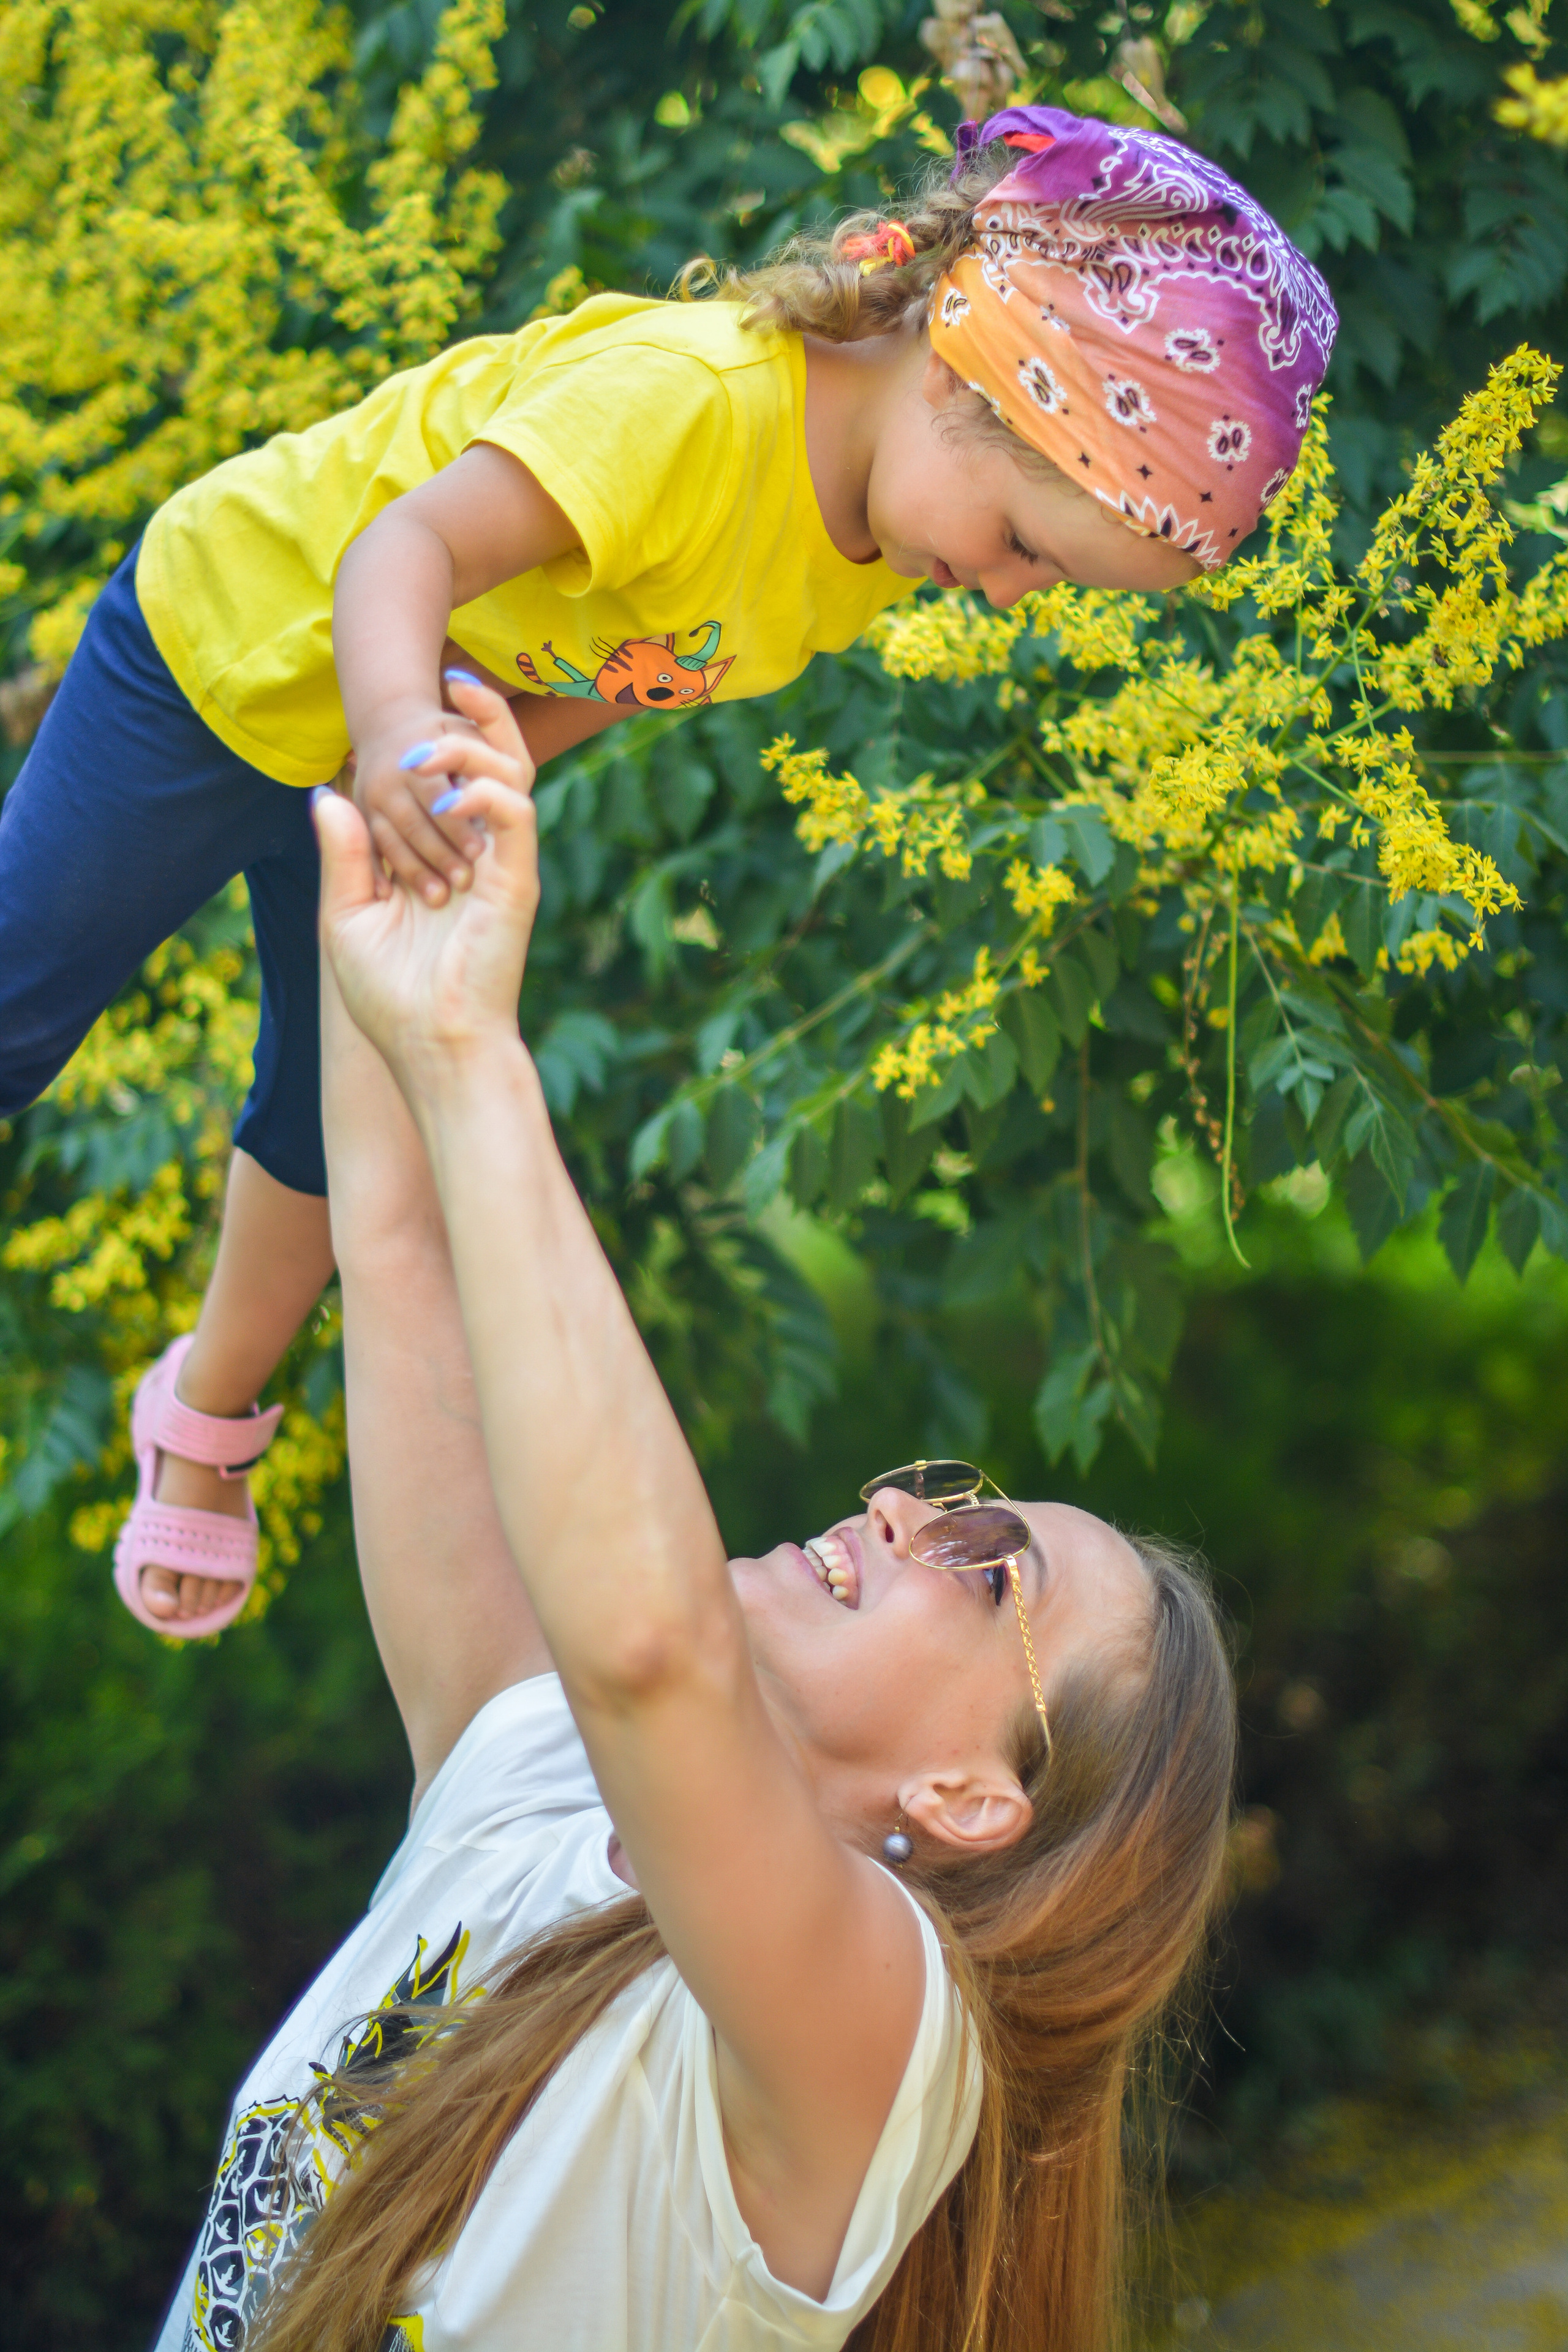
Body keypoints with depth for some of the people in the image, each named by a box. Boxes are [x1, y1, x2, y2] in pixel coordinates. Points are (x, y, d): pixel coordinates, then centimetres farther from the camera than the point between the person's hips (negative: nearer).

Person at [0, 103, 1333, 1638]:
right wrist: (400, 730, -64)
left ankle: (209, 1419, 37)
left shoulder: (883, 542, -13)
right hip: (231, 641, -7)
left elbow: (622, 667, -8)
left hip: (408, 750, 7)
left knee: (339, 1117, 14)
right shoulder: (692, 401, -40)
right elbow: (409, 546, -45)